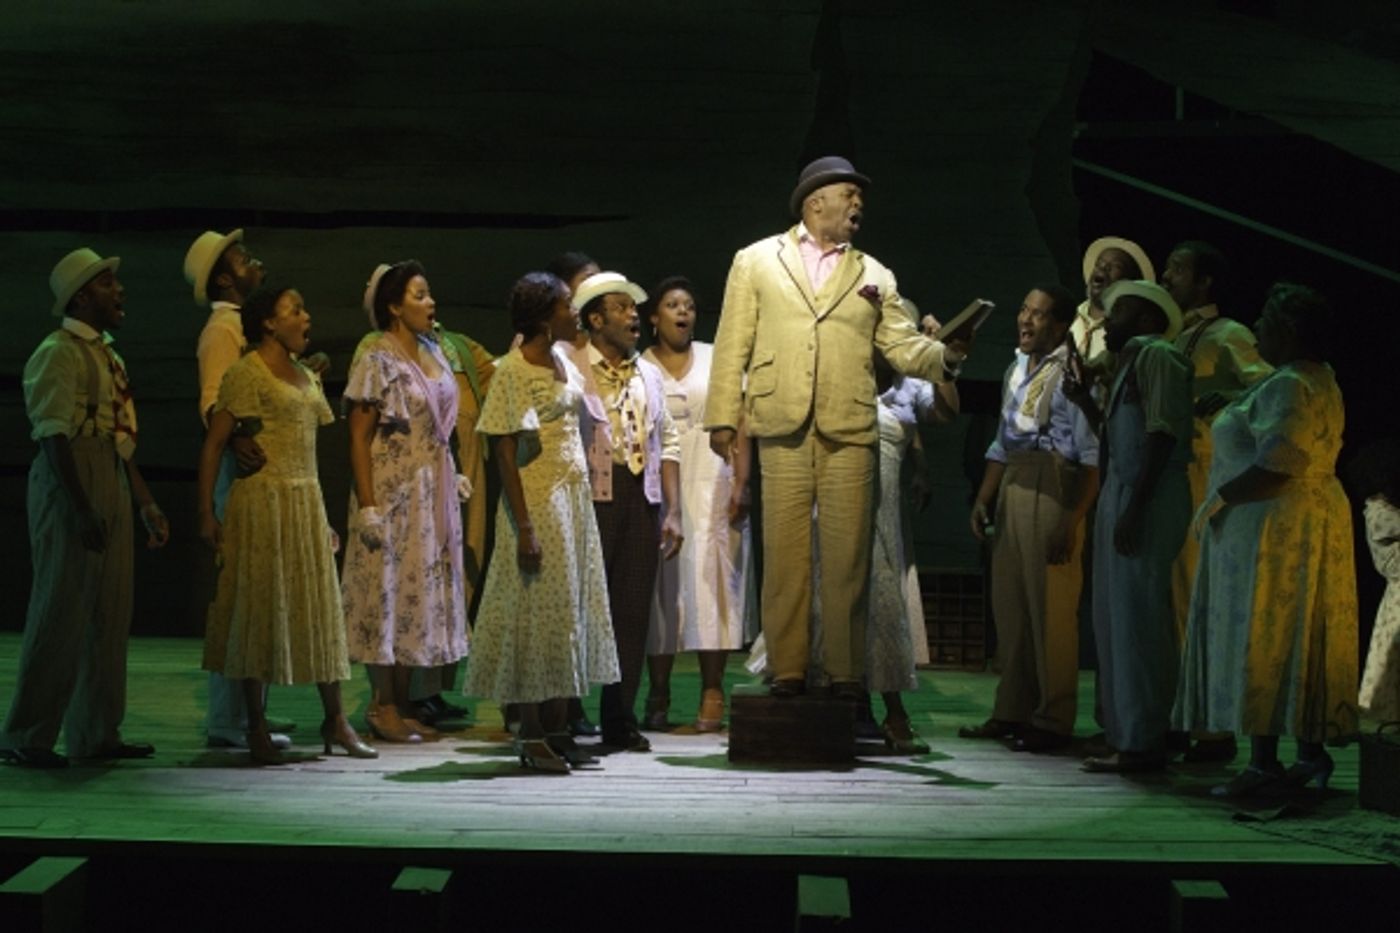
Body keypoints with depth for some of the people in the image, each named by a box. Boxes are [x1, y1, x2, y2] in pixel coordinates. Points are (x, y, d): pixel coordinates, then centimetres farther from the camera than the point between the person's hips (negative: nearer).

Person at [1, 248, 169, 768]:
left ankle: (96, 733, 18)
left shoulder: (106, 354, 18)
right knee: (62, 613, -6)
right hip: (70, 486, -9)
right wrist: (82, 510, -23)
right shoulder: (59, 354, -10)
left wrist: (147, 504, 19)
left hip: (111, 486, 9)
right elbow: (54, 437, -18)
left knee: (110, 614, 10)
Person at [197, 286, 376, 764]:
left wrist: (321, 516, 13)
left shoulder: (305, 376, 15)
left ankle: (335, 718, 16)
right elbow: (214, 443, -11)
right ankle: (257, 729, 8)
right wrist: (207, 513, -15)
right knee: (261, 610, 0)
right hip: (262, 501, -7)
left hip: (306, 501, 7)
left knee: (319, 608, 8)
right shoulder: (247, 373, -8)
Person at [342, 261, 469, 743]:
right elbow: (359, 438, -13)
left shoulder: (433, 354, 11)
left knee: (421, 593, 9)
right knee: (389, 593, -2)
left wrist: (452, 477, 9)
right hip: (394, 492, -7)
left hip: (434, 493, 7)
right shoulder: (377, 361, -10)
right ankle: (383, 708, 6)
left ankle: (402, 707, 17)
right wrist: (368, 506, -18)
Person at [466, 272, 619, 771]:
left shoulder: (563, 360, 11)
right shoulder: (513, 370, -12)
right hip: (538, 500, -8)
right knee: (539, 612, -4)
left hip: (575, 498, 8)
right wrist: (525, 527, -20)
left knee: (571, 613, 8)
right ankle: (531, 735, 3)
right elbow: (505, 453, -15)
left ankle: (559, 730, 14)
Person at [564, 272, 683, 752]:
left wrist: (672, 510, 9)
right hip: (590, 497, -5)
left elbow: (667, 443, 17)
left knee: (634, 610, 5)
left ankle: (620, 719, 12)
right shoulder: (569, 368, -2)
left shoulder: (648, 375, 17)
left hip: (640, 500, 5)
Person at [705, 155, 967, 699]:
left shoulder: (874, 276, 18)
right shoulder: (756, 262, 12)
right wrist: (722, 418, 1)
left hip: (850, 433, 2)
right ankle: (787, 671, 5)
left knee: (847, 558, 0)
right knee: (784, 556, -1)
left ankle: (845, 672, 5)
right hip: (781, 431, -1)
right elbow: (732, 345, 8)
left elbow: (904, 347, 10)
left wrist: (946, 355, -10)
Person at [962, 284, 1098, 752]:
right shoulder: (1016, 371, 18)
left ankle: (1053, 719, 1)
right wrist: (982, 499, 16)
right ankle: (1012, 711, 20)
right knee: (1009, 604, 11)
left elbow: (1092, 455, -13)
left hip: (1052, 492, -8)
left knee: (1050, 608, -5)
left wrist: (1072, 518, -19)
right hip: (1011, 489, 8)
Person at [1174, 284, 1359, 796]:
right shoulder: (1318, 379, 16)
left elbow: (1276, 468, -25)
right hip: (1313, 520, 10)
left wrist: (1218, 501, -15)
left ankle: (1263, 763, -8)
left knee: (1259, 644, -8)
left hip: (1273, 527, -10)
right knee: (1299, 644, 12)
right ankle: (1312, 753, 15)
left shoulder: (1288, 387, -17)